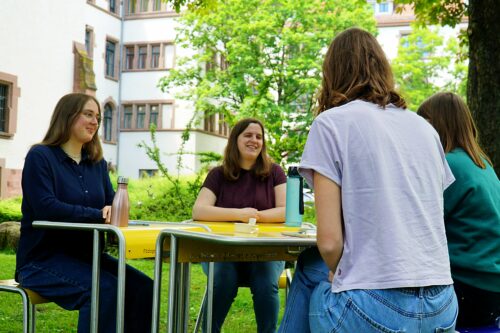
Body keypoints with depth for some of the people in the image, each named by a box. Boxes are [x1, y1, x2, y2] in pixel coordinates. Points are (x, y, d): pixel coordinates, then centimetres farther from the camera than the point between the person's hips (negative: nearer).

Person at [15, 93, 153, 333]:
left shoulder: (97, 162, 12)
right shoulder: (40, 157, -8)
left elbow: (111, 203, 9)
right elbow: (46, 207, -22)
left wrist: (115, 210, -17)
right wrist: (99, 215, -26)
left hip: (85, 254, 7)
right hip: (43, 258, -7)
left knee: (142, 287, -15)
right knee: (105, 289, -31)